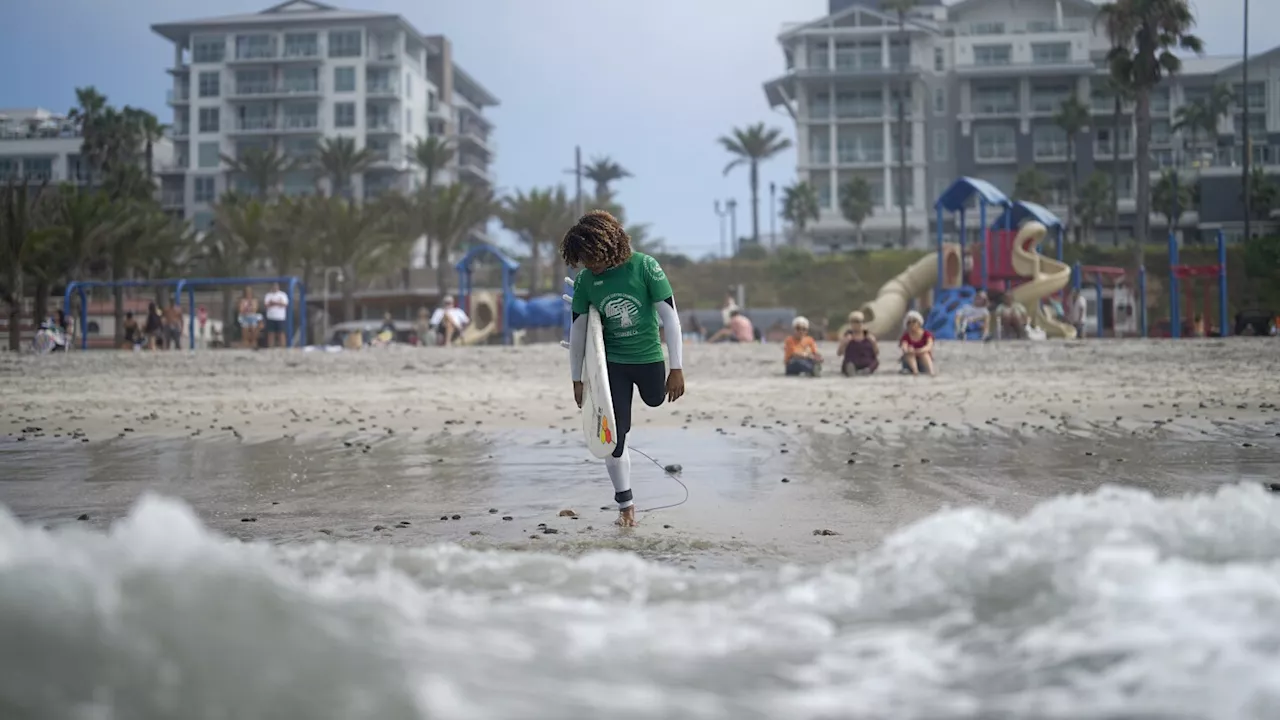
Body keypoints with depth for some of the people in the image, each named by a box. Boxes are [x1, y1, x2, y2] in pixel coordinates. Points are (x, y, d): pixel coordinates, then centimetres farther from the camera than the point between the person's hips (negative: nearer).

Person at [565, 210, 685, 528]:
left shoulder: (644, 267, -17)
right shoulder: (585, 280, -9)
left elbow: (670, 318, -14)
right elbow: (578, 331, 1)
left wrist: (676, 368, -16)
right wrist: (577, 379, 4)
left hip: (648, 356, -1)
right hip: (611, 362, 2)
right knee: (614, 434, -1)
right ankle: (625, 502, 13)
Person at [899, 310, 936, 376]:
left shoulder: (927, 334, -5)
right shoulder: (906, 336, -3)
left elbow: (929, 346, -25)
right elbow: (904, 348, -23)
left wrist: (918, 351, -46)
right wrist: (907, 350, -49)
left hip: (924, 362, 0)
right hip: (910, 361, 0)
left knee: (924, 353, -30)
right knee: (909, 352, -28)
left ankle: (931, 371, -53)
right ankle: (915, 370, -50)